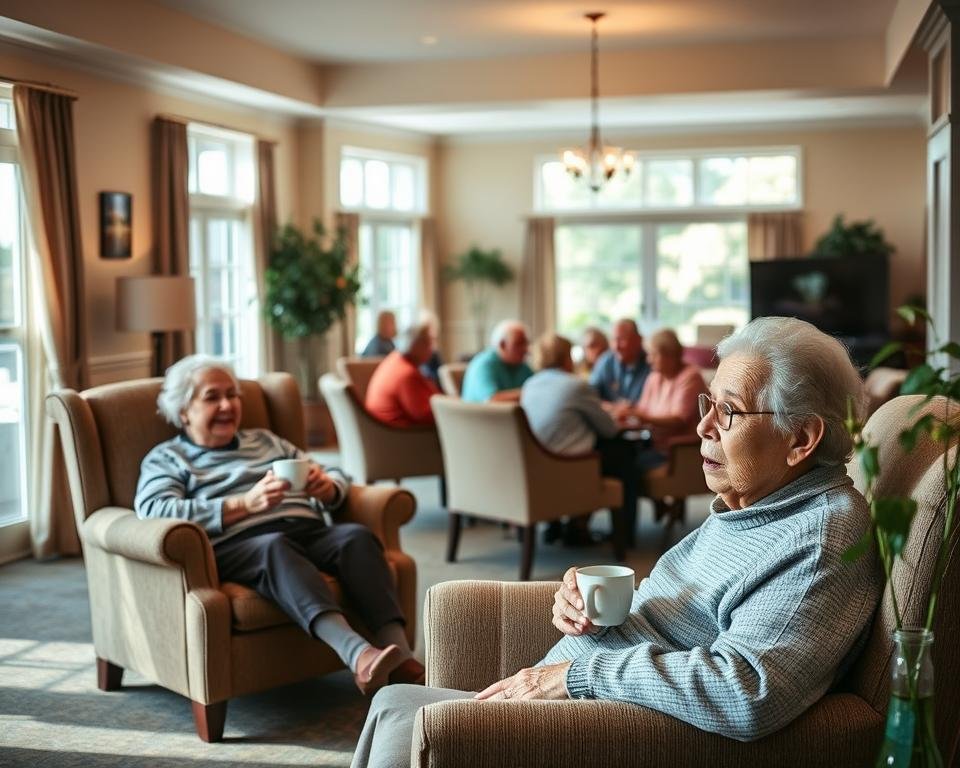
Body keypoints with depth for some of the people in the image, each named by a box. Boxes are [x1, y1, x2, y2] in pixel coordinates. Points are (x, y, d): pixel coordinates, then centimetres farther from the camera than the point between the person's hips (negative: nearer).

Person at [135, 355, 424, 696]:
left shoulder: (265, 441, 33)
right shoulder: (165, 459, 17)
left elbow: (337, 480, 28)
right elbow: (154, 511, -5)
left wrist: (327, 486, 0)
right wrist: (245, 504, -16)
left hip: (307, 530, 5)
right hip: (235, 546, -5)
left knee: (357, 535, -27)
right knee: (275, 547, -38)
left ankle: (400, 656, -43)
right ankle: (358, 654, -56)